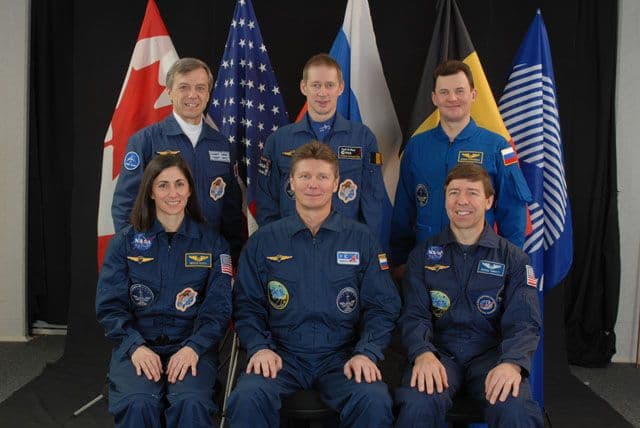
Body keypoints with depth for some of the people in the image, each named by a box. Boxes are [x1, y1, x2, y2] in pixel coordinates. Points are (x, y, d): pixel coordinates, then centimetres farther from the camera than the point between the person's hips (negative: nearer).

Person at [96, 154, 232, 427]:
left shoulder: (212, 243, 9)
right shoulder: (125, 242, 9)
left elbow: (218, 308, 2)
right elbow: (109, 306, 3)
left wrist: (193, 347, -16)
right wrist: (136, 346, -14)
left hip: (191, 346, 0)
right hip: (137, 345, 0)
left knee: (191, 402, -32)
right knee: (138, 404, -31)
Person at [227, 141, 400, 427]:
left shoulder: (361, 240, 8)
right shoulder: (262, 241, 9)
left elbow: (382, 307, 5)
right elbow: (247, 306, 8)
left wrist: (366, 353, -11)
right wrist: (259, 347, -10)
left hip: (341, 356, 0)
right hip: (282, 355, 0)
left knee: (375, 401, -30)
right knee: (248, 397, -32)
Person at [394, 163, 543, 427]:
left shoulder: (514, 258, 8)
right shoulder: (423, 255, 11)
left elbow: (524, 322, -2)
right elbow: (414, 315, 2)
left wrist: (512, 363, -25)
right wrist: (422, 353, -21)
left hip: (491, 353, 0)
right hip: (440, 352, 1)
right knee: (418, 404, -32)